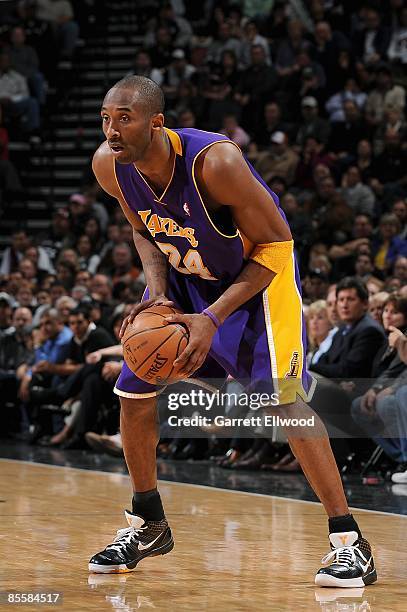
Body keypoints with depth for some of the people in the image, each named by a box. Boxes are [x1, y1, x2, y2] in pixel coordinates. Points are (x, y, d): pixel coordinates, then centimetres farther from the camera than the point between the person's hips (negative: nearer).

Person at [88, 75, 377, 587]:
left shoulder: (215, 161, -36)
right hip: (185, 275, 6)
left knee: (283, 397, -20)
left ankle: (349, 543, -14)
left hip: (260, 270, -6)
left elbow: (273, 242, -25)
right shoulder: (108, 166, -19)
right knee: (134, 392, 4)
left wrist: (213, 318, -30)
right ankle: (147, 525, 25)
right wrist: (157, 294, -16)